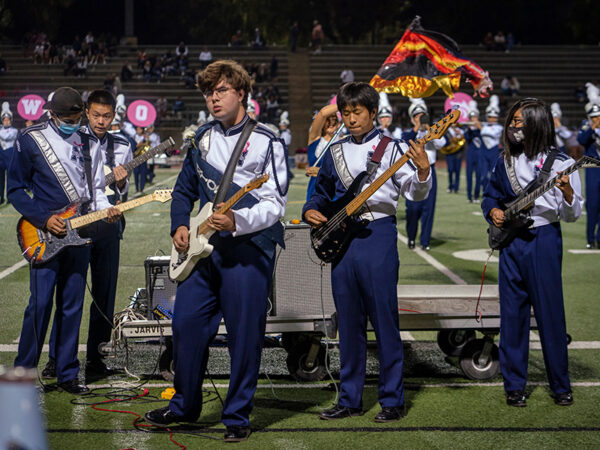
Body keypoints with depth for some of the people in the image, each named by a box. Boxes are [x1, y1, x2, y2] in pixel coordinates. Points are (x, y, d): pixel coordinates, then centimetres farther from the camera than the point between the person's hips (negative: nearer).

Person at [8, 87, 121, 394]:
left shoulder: (89, 144, 10)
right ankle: (23, 372, 6)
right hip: (44, 235, -4)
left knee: (72, 307, 7)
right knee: (40, 304, -6)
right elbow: (15, 189, -1)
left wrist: (106, 209, -7)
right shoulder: (30, 140, -2)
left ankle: (67, 374, 15)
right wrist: (43, 219, -12)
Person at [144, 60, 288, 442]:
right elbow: (184, 190, 23)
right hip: (203, 248, 6)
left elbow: (275, 204, -10)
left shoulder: (266, 142, -4)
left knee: (245, 335, -2)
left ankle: (238, 416, 10)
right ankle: (186, 404, 24)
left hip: (248, 249, -5)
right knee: (186, 323, 6)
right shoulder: (203, 139, 14)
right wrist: (180, 226, 6)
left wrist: (238, 221, -25)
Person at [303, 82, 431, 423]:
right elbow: (322, 194, 25)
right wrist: (311, 211, 5)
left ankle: (393, 400, 6)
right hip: (339, 238, 5)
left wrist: (423, 171, -28)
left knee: (384, 319, -2)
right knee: (349, 323, 10)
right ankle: (350, 399, 18)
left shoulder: (392, 148, 0)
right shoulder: (336, 152, 14)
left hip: (378, 237, -5)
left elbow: (416, 193, -9)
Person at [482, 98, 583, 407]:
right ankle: (514, 386, 15)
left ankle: (560, 386, 12)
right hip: (511, 242, 4)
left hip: (545, 241, -4)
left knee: (551, 315, 0)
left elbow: (571, 216, -3)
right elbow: (490, 195, 21)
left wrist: (568, 193, -23)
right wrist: (493, 210, -1)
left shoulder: (559, 163, -3)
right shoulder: (505, 162, 8)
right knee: (512, 315, 6)